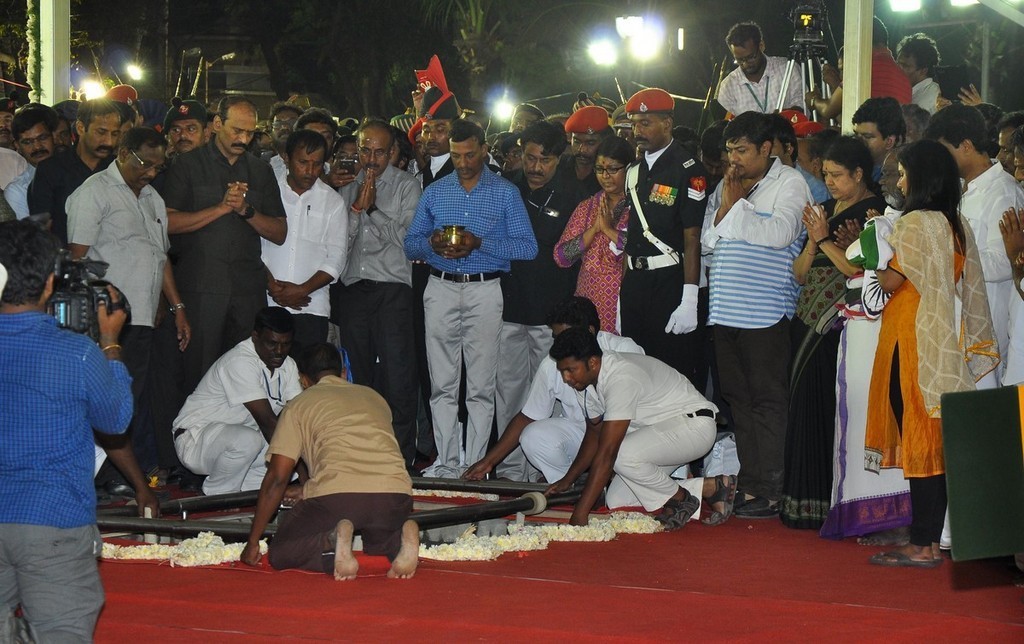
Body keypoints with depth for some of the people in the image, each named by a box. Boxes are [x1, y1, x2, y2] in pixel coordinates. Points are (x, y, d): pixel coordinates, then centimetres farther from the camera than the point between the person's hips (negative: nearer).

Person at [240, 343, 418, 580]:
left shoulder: (300, 404, 19)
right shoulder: (373, 396, 32)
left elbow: (277, 478, 12)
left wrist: (252, 543, 19)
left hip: (337, 493, -4)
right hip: (395, 492, 4)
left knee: (282, 554, 16)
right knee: (379, 541, 35)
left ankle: (332, 543, -17)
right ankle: (402, 539, -3)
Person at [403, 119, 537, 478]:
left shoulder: (505, 192, 4)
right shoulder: (435, 192, 14)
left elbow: (527, 247, -4)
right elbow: (410, 245, 13)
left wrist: (480, 243, -16)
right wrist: (432, 244, -10)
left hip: (484, 291, -3)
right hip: (441, 290, 3)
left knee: (481, 387, -3)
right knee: (442, 384, 1)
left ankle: (476, 467, -1)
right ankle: (446, 465, 5)